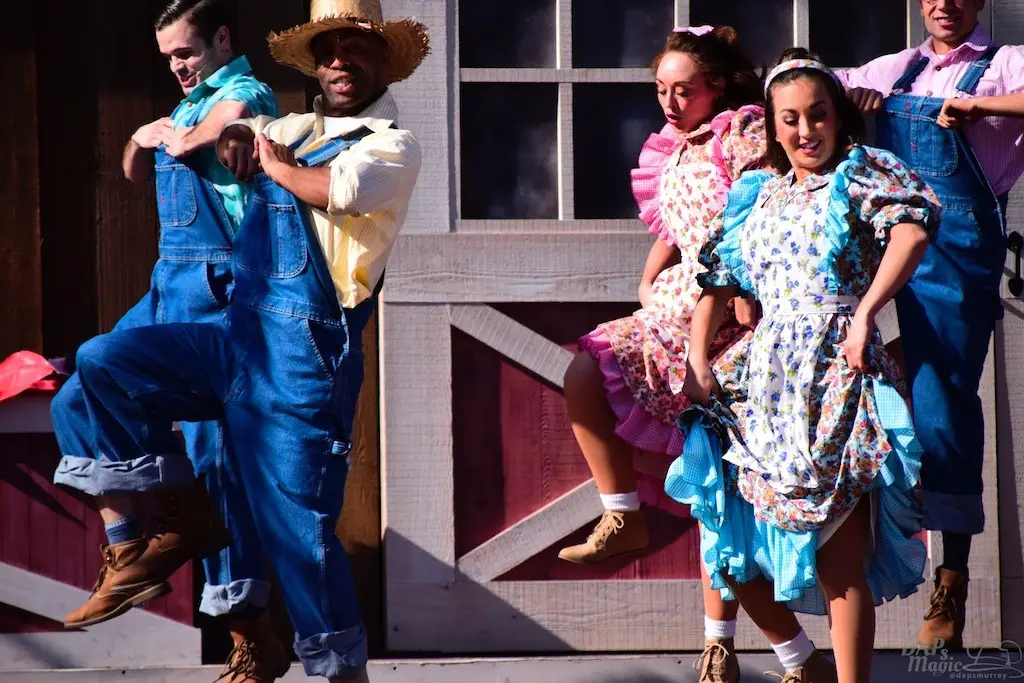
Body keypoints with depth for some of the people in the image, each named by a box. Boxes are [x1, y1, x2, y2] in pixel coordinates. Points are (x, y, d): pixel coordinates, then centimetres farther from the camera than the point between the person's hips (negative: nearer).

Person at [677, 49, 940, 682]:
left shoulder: (860, 172, 2)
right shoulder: (757, 196, 18)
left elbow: (914, 226, -17)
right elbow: (717, 282, 23)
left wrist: (865, 311, -22)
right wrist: (698, 361, 10)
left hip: (838, 377, -6)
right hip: (768, 382, 6)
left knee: (840, 558, -9)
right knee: (732, 541, 7)